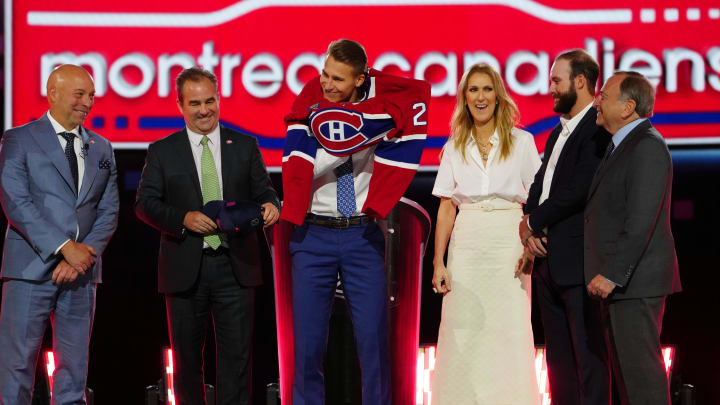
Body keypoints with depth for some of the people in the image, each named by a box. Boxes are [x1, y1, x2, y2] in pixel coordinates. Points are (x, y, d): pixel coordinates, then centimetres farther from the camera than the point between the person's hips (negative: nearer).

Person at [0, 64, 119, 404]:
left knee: (74, 367, 7)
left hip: (82, 273, 5)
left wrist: (84, 255, -7)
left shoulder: (101, 148, 15)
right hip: (31, 267, -5)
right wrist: (65, 247, -15)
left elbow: (109, 211, 10)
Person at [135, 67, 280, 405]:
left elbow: (262, 192, 10)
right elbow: (145, 203, 1)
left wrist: (269, 205, -15)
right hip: (185, 269, 0)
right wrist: (184, 219, -16)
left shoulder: (245, 146, 10)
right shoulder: (162, 152, 6)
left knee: (237, 356, -2)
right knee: (187, 358, 8)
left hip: (235, 266, 0)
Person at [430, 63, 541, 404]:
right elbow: (446, 208, 8)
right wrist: (438, 262, 0)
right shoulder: (455, 146, 10)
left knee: (509, 336, -5)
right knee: (463, 340, -2)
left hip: (508, 246, -2)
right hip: (466, 247, 2)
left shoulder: (522, 142, 4)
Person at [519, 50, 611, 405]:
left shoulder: (598, 129, -11)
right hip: (548, 260, 9)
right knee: (558, 358, 13)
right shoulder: (558, 133, 19)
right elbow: (538, 187, 17)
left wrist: (533, 223, -8)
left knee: (588, 356, -5)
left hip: (578, 261, -9)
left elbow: (578, 189, -20)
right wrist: (530, 226, -2)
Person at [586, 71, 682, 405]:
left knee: (640, 365, -7)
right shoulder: (620, 146, 17)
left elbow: (640, 221, -22)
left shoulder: (647, 147, -15)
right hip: (617, 278, 10)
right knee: (625, 366, 13)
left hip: (635, 279, -10)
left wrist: (612, 274, -23)